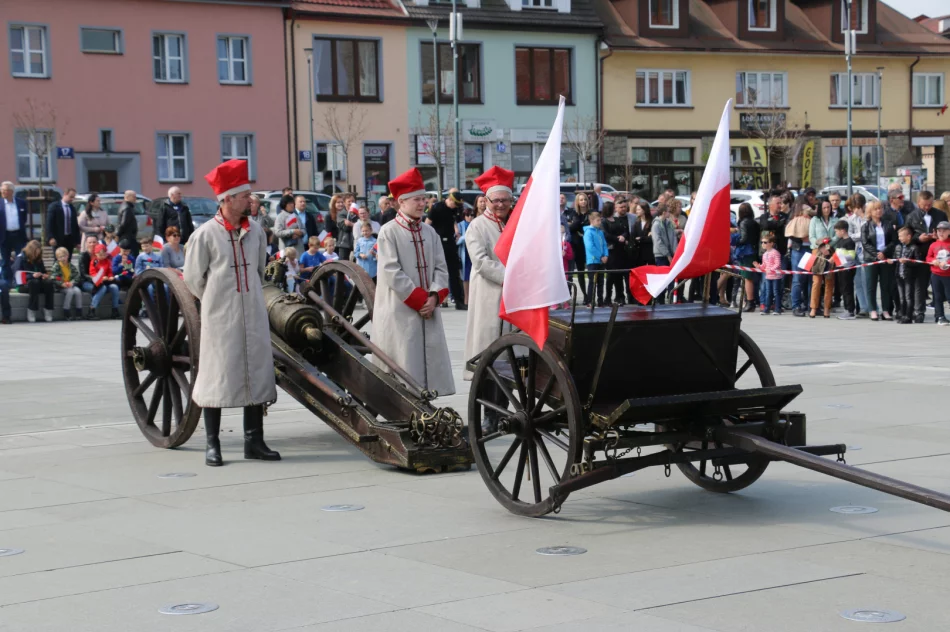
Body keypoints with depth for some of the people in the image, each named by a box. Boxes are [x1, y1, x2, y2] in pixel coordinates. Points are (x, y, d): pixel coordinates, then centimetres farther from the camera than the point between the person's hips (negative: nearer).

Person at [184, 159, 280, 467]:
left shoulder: (256, 231, 5)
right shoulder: (205, 234, -9)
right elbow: (193, 277, 0)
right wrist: (215, 301, 8)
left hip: (254, 316, 5)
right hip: (220, 318, -5)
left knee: (256, 375, 6)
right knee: (217, 376, 1)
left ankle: (254, 441, 14)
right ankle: (212, 444, 8)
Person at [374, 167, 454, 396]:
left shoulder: (429, 232, 11)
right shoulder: (388, 232, -7)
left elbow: (441, 268, 9)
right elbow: (392, 273, -13)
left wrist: (434, 296, -9)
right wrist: (419, 299, -13)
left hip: (429, 310, 6)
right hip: (400, 311, -6)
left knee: (431, 359, 4)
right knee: (404, 363, -4)